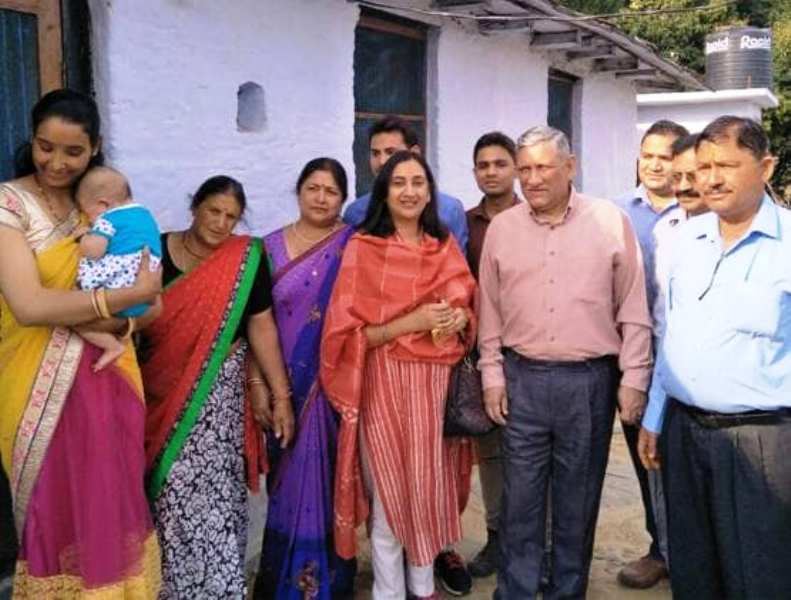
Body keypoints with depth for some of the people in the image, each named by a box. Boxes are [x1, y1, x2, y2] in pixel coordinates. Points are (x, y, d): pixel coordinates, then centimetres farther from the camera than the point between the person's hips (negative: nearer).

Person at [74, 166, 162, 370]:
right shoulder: (144, 213, 18)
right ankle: (127, 320, 12)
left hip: (119, 295, -9)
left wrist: (85, 238, 1)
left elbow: (93, 251, -18)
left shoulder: (108, 219, -7)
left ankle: (113, 345, -9)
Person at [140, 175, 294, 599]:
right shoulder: (157, 251, 2)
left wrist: (280, 394, -8)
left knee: (210, 487, -6)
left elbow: (262, 326, -5)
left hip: (218, 388, -2)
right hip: (161, 390, 2)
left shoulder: (245, 259, -4)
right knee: (171, 487, 7)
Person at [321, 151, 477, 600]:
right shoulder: (363, 248, -4)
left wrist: (458, 319, -7)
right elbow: (348, 331, -9)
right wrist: (411, 322, -19)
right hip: (385, 382, -4)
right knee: (389, 492, 3)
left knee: (430, 486, 12)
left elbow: (467, 308, 16)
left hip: (436, 380, 4)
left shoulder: (446, 247, 9)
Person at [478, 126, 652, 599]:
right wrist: (493, 375, 5)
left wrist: (633, 377, -3)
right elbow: (490, 309, 8)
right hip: (522, 378, 1)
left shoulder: (611, 222, -2)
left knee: (578, 498, 11)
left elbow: (633, 308, 0)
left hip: (590, 380, -1)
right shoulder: (501, 228, 4)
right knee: (521, 495, 9)